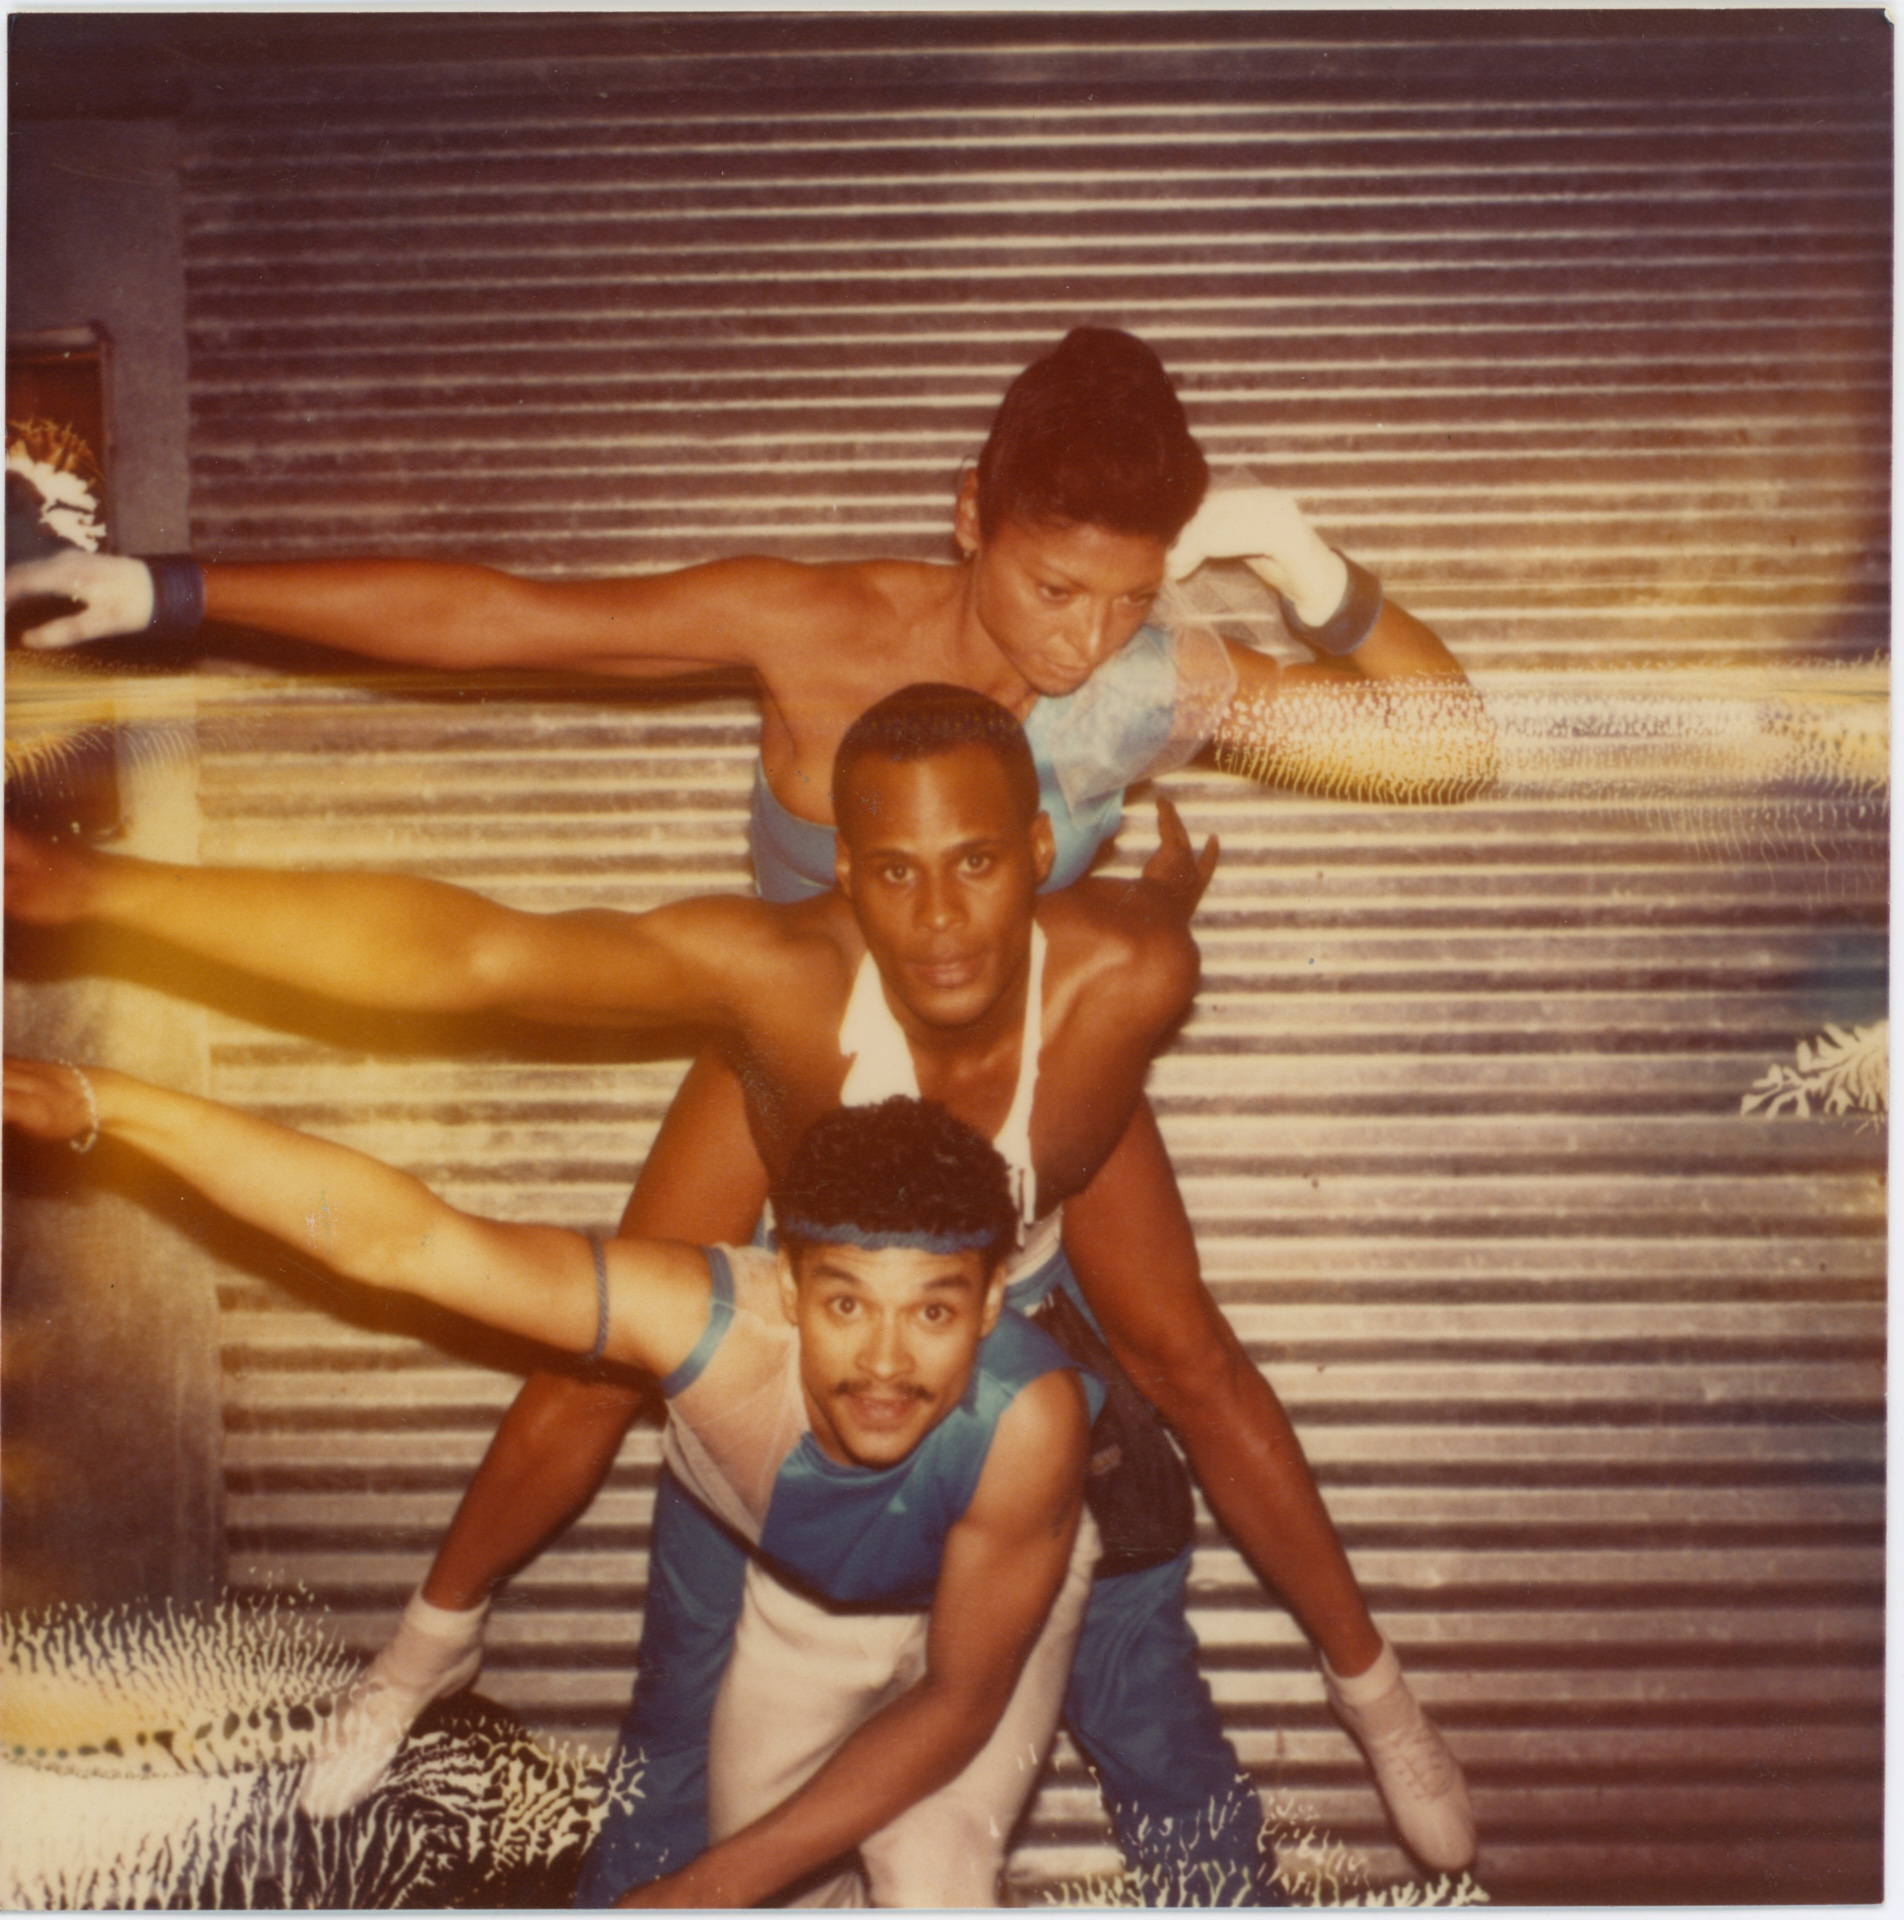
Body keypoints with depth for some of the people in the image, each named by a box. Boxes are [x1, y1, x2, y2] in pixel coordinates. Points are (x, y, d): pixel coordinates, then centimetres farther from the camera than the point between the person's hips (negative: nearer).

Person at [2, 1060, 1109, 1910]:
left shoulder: (1028, 1416, -45)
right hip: (795, 1588, 2)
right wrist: (102, 1104, -61)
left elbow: (960, 1698, -29)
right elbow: (402, 1238, -50)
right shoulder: (708, 1321, -44)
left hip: (991, 1595, -2)